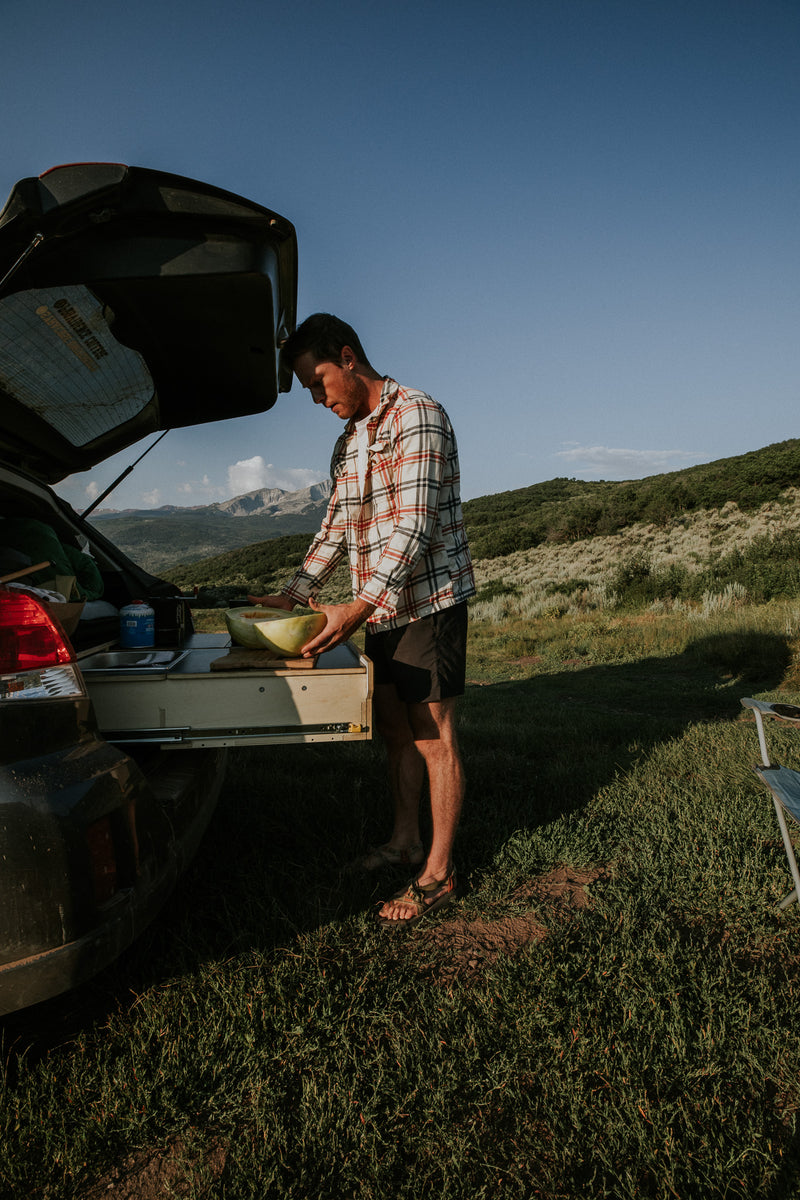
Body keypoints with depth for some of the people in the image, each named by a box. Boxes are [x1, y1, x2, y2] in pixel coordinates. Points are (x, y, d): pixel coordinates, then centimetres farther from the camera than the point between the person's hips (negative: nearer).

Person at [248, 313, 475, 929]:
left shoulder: (416, 415, -14)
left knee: (433, 734, -2)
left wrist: (358, 608, -29)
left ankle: (438, 873, 9)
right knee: (394, 727, 15)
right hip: (381, 607, 9)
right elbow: (338, 525, 19)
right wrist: (294, 594, 9)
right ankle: (405, 841, 30)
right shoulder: (350, 438, 15)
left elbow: (414, 526, -23)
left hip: (426, 599, -9)